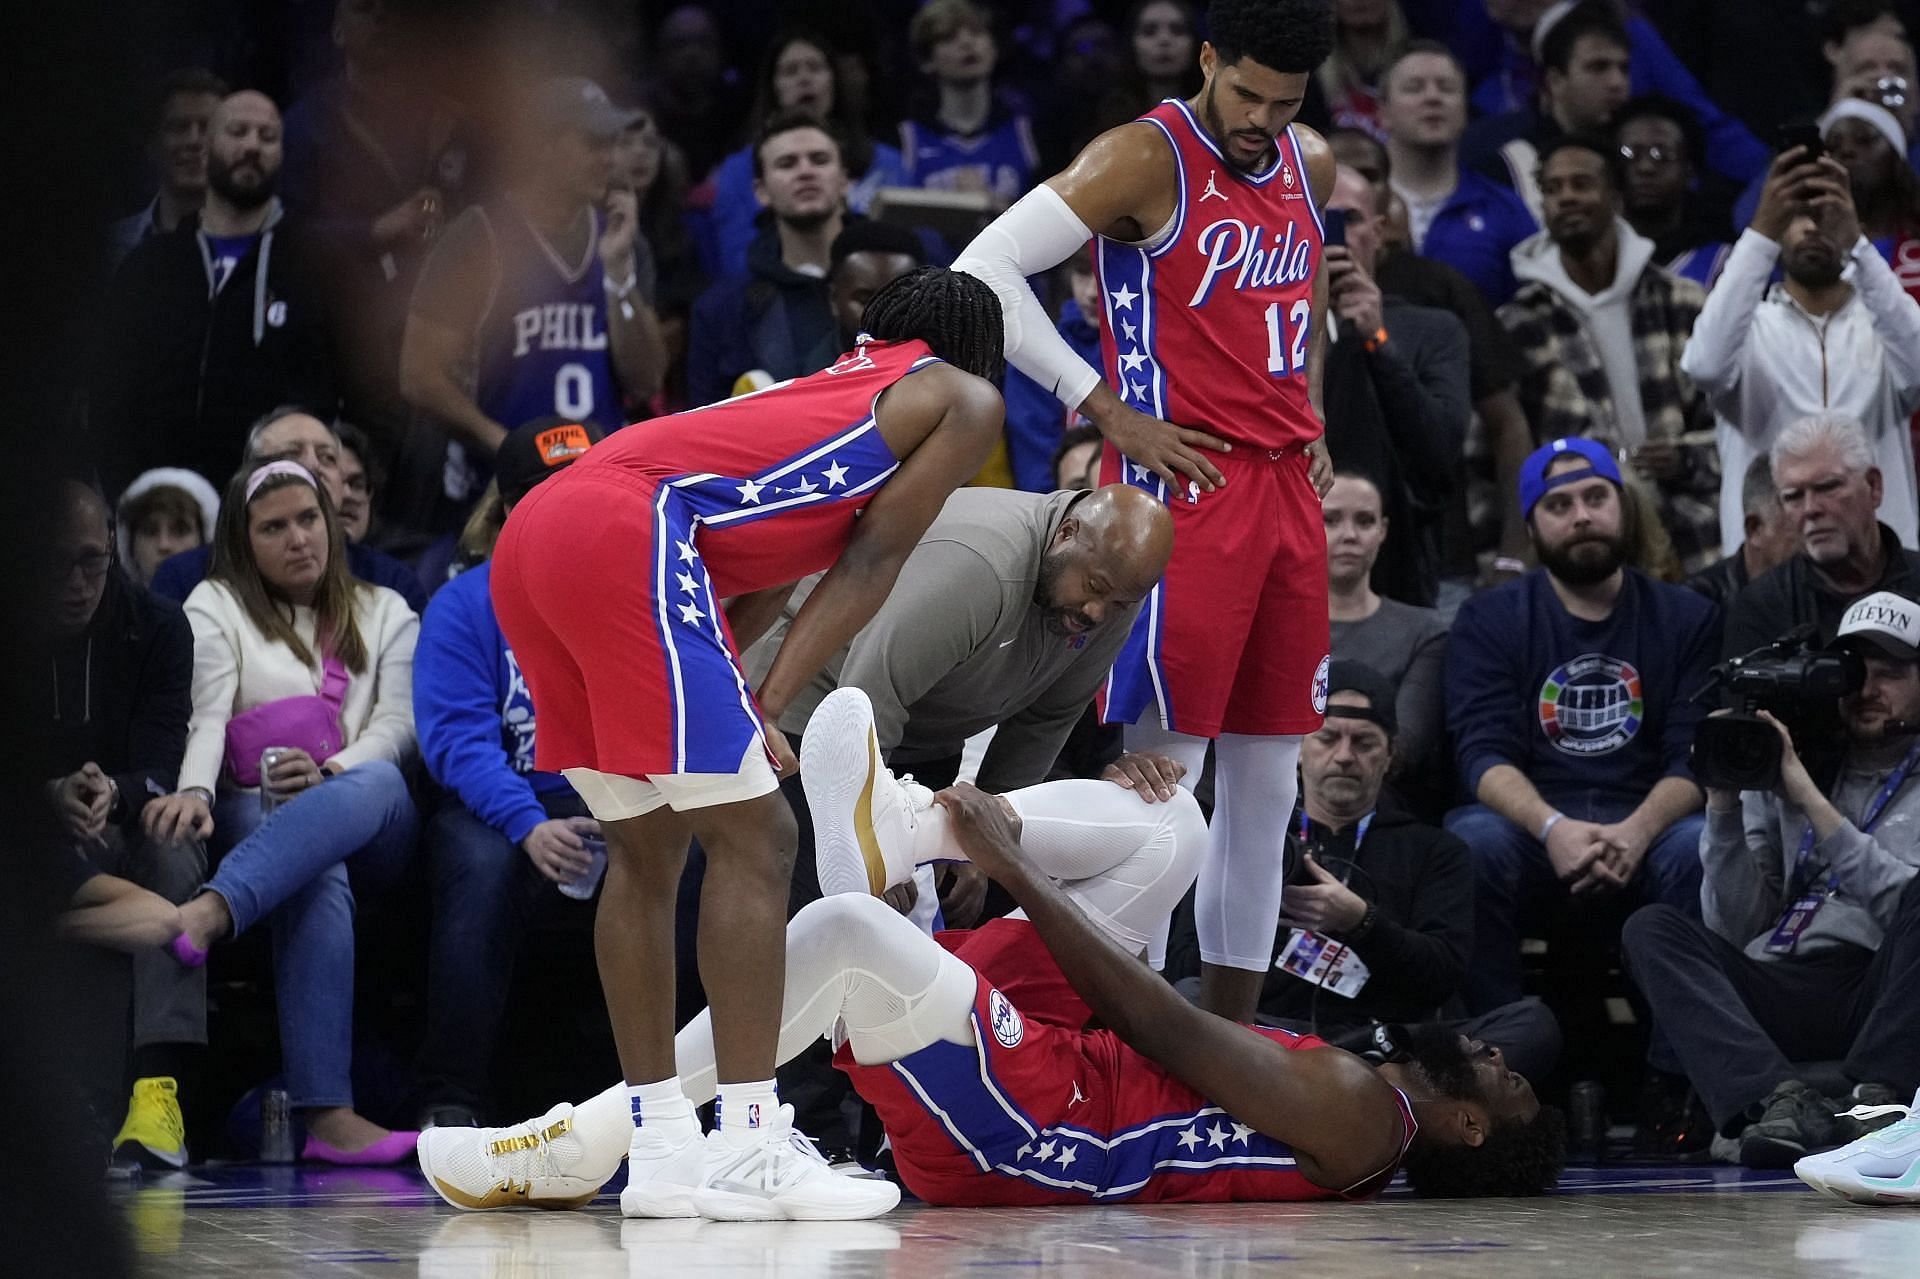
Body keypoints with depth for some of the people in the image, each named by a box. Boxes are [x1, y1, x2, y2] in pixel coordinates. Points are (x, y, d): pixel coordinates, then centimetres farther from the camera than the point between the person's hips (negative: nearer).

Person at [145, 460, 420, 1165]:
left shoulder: (384, 612, 25)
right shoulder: (216, 608, 17)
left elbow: (399, 724, 9)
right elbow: (205, 715, -2)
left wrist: (334, 773, -14)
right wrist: (195, 791, -26)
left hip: (373, 821, 2)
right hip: (255, 812, -2)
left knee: (373, 785, -39)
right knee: (317, 885, -39)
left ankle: (206, 914, -62)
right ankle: (329, 1116, -55)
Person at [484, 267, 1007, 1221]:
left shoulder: (835, 388, 36)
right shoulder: (965, 400, 15)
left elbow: (753, 577, 28)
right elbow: (871, 562, 5)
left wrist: (731, 698, 17)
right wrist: (769, 706, 0)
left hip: (530, 538, 9)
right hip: (625, 532, -9)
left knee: (646, 852, 14)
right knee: (752, 839, -5)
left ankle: (663, 1151, 15)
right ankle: (750, 1145, -9)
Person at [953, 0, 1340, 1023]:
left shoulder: (1311, 170, 12)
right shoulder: (1147, 159, -10)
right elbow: (985, 269, -16)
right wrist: (1109, 411, -16)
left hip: (1286, 483, 7)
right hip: (1184, 480, -7)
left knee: (1267, 785, 9)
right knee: (1163, 771, -9)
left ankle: (1229, 1042, 16)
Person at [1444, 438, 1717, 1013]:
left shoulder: (1686, 618, 12)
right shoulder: (1488, 620, 11)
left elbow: (1695, 759, 0)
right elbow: (1483, 754, -3)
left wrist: (1639, 831, -22)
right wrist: (1553, 828, -24)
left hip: (1647, 821, 0)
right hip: (1529, 820, 0)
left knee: (1700, 848, -33)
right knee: (1473, 842, -34)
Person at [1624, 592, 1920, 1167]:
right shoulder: (1773, 775, 21)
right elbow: (1732, 930, 13)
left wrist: (1812, 801, -9)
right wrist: (1724, 806, 1)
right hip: (1778, 992, 3)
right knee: (1651, 928, -20)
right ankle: (1782, 1099, -41)